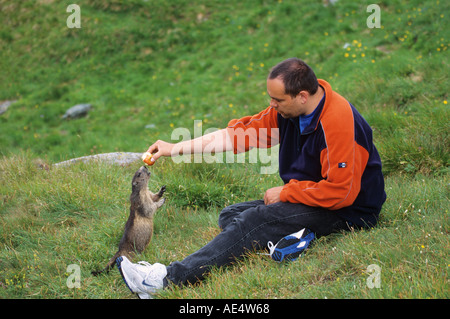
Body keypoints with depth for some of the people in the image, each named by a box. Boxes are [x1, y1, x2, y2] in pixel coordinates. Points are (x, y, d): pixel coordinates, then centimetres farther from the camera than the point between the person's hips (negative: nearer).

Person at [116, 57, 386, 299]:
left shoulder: (337, 122, -25)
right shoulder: (288, 110, 0)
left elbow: (340, 192, -26)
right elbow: (240, 133, 5)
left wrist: (285, 193, -14)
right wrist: (176, 148, 3)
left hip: (348, 211, -10)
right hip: (309, 198, 10)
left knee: (255, 220, -24)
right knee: (230, 216, 3)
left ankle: (171, 278, -29)